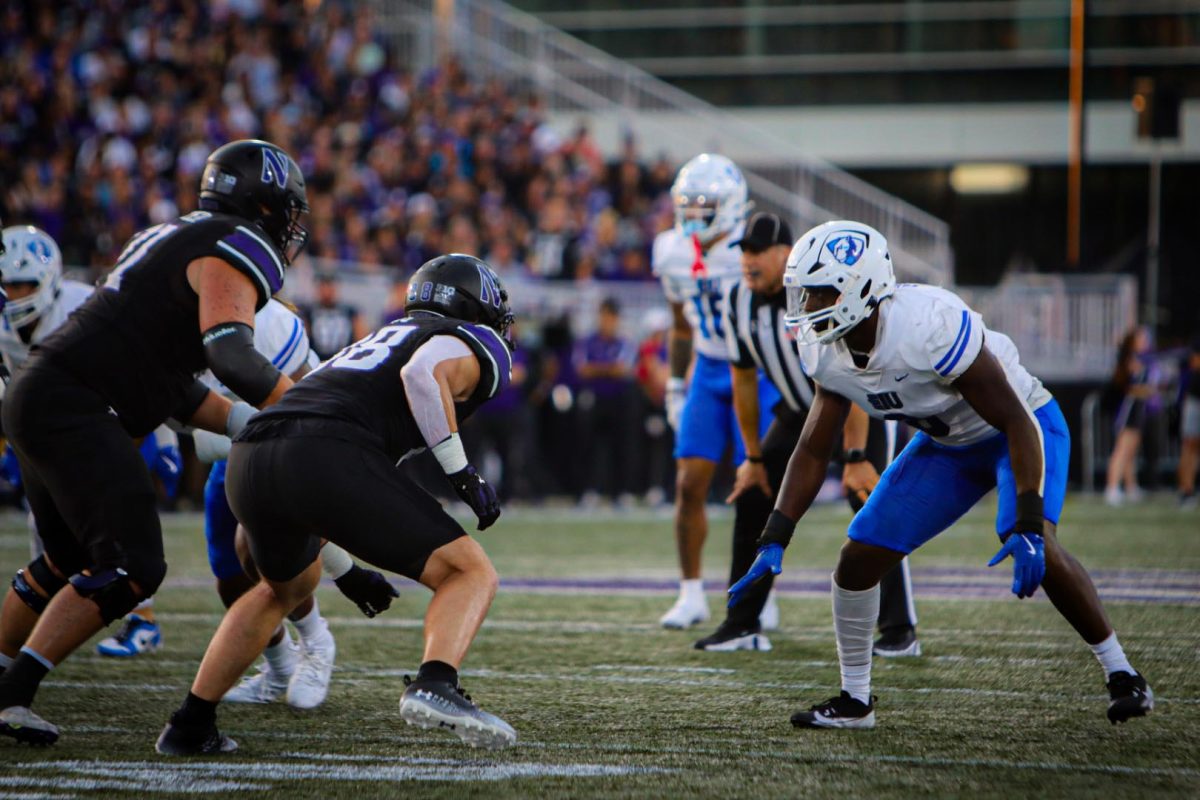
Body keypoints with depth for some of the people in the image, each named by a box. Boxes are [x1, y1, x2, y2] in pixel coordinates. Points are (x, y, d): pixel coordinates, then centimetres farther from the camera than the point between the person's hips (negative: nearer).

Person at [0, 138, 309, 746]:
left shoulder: (174, 240, 23)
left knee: (72, 560, 24)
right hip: (73, 406, -10)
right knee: (131, 567, -12)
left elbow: (174, 387, 24)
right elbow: (230, 355, -24)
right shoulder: (237, 249, -7)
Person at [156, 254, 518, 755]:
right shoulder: (475, 344, 15)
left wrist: (346, 570, 46)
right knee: (471, 575, 1)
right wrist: (461, 471, -4)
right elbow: (423, 372, -9)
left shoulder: (381, 340, 38)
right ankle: (434, 686, -27)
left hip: (249, 467, 7)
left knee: (287, 586, 35)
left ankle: (190, 727, 32)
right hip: (326, 459, -7)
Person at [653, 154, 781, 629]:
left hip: (757, 374, -5)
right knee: (689, 484, -2)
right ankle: (691, 595, 7)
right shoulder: (675, 254, 1)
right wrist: (675, 386, 16)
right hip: (707, 374, 5)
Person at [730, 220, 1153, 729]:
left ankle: (1121, 674, -14)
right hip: (948, 444, 7)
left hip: (1022, 429, -7)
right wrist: (773, 543, -8)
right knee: (858, 559, -2)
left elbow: (1017, 423, -32)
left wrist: (1028, 527, -38)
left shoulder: (930, 325, -37)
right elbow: (812, 451, 0)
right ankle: (855, 700, 16)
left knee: (1035, 551, -31)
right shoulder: (828, 354, -13)